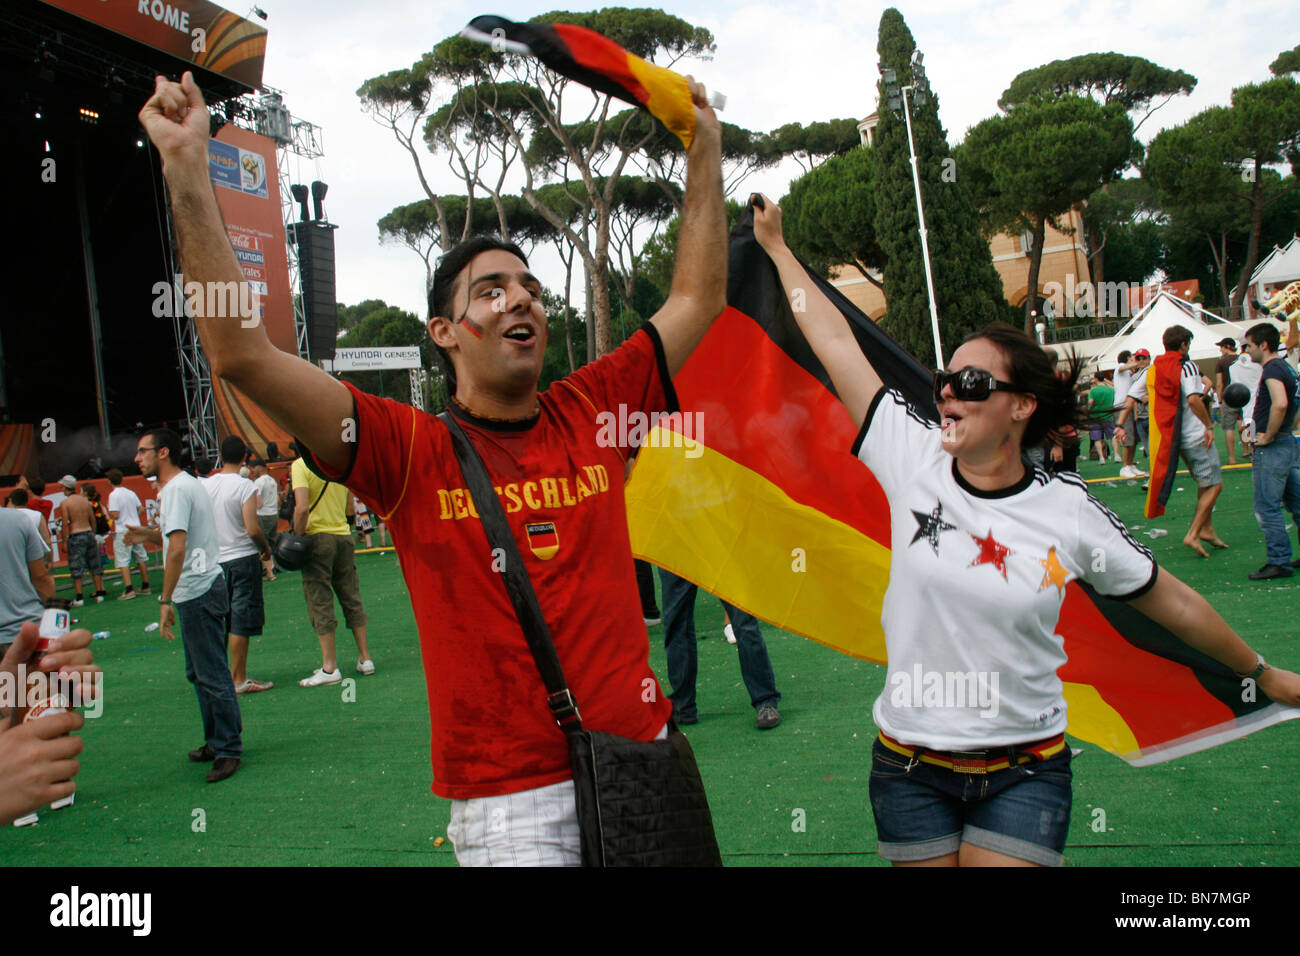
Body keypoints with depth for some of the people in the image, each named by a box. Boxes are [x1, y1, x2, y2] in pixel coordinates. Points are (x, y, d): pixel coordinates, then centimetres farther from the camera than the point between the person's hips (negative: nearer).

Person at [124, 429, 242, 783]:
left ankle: (228, 751, 0)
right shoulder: (185, 484, 16)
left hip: (196, 591, -11)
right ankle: (216, 742, 27)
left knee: (212, 674, -6)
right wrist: (147, 535, 10)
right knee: (199, 673, 18)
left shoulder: (176, 489, -16)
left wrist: (165, 600, -23)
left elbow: (177, 549, -24)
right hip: (196, 592, 11)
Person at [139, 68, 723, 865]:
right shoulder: (411, 450, -7)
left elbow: (698, 296, 9)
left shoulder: (591, 414, 2)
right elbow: (241, 354, -15)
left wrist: (706, 146, 9)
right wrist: (189, 174, -19)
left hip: (639, 754, 4)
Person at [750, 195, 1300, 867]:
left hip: (1023, 774, -1)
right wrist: (776, 247, 5)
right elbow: (835, 343, -1)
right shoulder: (915, 461, -7)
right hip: (909, 769, 1)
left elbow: (1171, 601, 7)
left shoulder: (1068, 509, -7)